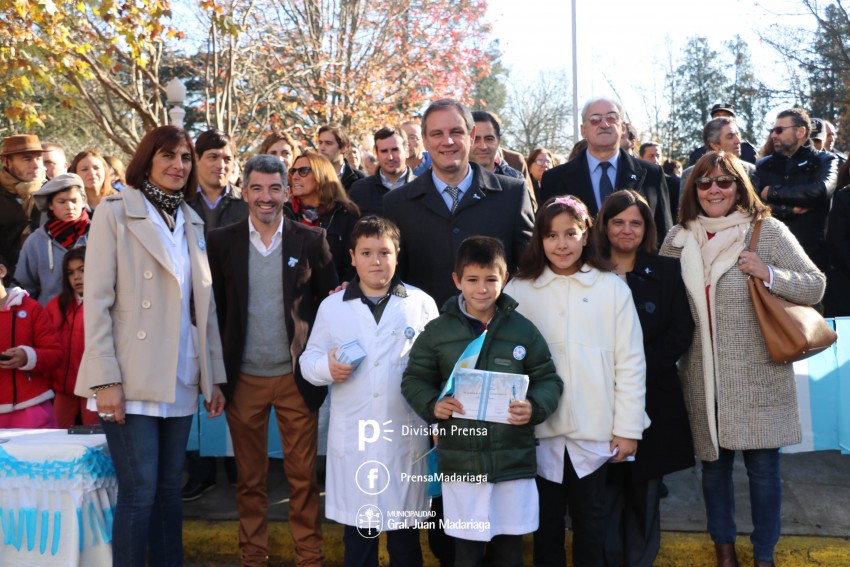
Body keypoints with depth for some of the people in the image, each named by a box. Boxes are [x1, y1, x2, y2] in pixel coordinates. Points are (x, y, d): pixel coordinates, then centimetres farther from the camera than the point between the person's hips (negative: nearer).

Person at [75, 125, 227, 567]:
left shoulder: (192, 223, 14)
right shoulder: (115, 212, -2)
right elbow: (96, 300, -7)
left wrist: (214, 376, 10)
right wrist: (105, 379, -14)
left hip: (180, 382, 5)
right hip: (132, 381, -5)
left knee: (169, 489, 10)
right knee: (139, 492, -4)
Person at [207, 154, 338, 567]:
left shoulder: (311, 240, 0)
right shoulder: (221, 242, 1)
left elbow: (328, 298, 4)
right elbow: (213, 306, 3)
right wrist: (217, 370, -3)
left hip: (296, 375, -1)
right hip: (244, 378, 1)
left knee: (303, 476, 7)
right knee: (249, 478, 11)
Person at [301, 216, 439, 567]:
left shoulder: (421, 304, 2)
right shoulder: (331, 307, 4)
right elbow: (308, 360, 7)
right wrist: (326, 367, -15)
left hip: (406, 436, -1)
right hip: (352, 439, 1)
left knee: (405, 535, 13)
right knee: (357, 532, 12)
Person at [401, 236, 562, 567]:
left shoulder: (523, 330, 0)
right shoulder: (437, 331, 0)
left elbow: (548, 380, 5)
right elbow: (414, 379, 6)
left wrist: (534, 407, -14)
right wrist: (432, 405, -13)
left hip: (514, 460, 1)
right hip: (460, 461, 0)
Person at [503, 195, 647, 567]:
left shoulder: (612, 288, -3)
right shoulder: (519, 289, -1)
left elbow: (630, 363, -2)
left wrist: (628, 428, -3)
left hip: (595, 431, 0)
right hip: (540, 428, 1)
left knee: (591, 522, 14)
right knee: (546, 521, 15)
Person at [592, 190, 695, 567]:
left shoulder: (666, 271, 7)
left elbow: (680, 331, -1)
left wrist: (641, 368, -11)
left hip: (654, 396, 1)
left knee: (645, 488, 6)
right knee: (607, 488, 3)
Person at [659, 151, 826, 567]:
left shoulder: (768, 231, -4)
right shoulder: (678, 239, 4)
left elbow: (815, 286, -4)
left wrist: (768, 275, -20)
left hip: (758, 377, -2)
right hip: (704, 378, 3)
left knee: (763, 469, 7)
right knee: (713, 463, 16)